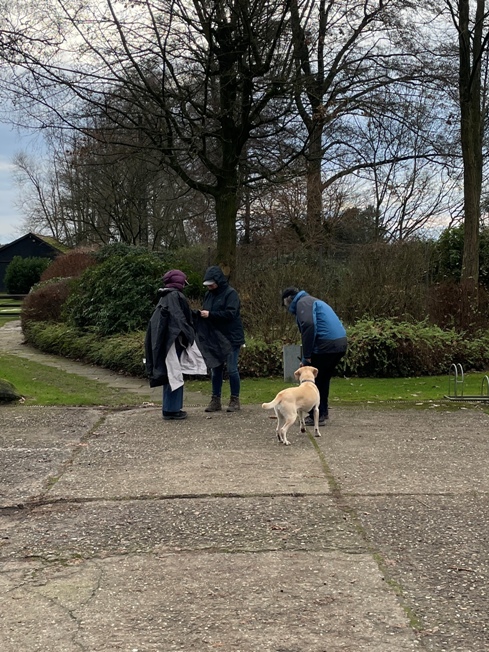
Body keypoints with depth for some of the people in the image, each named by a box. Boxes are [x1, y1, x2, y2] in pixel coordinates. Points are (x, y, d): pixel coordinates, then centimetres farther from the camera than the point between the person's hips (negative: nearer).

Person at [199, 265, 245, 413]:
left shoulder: (230, 293, -11)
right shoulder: (209, 294, 10)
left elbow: (230, 313, -21)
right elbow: (206, 311, 16)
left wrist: (210, 314, -25)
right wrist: (201, 314, -7)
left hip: (231, 338, -7)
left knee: (232, 369, -2)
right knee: (215, 369, 9)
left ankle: (235, 400, 9)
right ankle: (215, 400, 16)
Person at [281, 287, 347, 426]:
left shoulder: (302, 303, -3)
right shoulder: (312, 301, 28)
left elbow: (309, 326, -21)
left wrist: (306, 356, -14)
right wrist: (306, 359, 33)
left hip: (327, 345, -9)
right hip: (340, 343, 9)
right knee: (323, 378, 23)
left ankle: (316, 417, 5)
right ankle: (322, 412, 31)